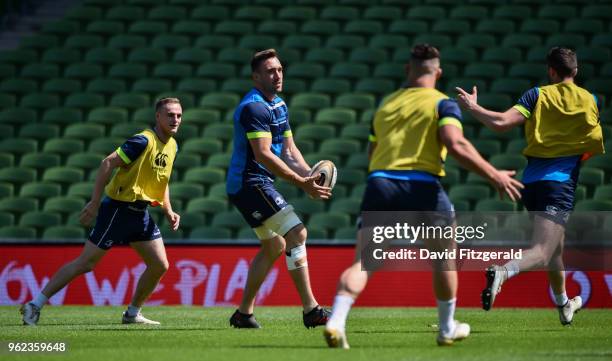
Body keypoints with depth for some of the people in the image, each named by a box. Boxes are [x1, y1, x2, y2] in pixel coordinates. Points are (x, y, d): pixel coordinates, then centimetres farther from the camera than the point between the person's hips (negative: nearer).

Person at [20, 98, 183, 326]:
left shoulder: (172, 146, 9)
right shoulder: (143, 141, -18)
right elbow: (108, 164, -21)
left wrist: (169, 212, 11)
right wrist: (94, 203, -24)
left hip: (140, 212, 8)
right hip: (118, 209, -8)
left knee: (160, 265, 2)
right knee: (86, 263, -8)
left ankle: (132, 313, 17)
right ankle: (35, 305, -3)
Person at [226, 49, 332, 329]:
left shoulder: (279, 106, 15)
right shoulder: (254, 107, -18)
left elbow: (288, 150, 15)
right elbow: (263, 154, -26)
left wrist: (310, 175, -4)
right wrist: (301, 183, -27)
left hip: (258, 184, 11)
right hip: (250, 183, -11)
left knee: (275, 246, 18)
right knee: (296, 233, -17)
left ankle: (244, 313, 22)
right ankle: (311, 310, -21)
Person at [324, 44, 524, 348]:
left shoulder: (385, 104, 21)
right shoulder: (442, 104, 4)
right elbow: (456, 145, -12)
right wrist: (494, 176, -10)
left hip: (379, 183, 3)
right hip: (421, 185, -3)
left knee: (362, 262, -2)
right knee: (444, 255, 19)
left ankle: (336, 322, -23)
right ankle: (447, 328, 27)